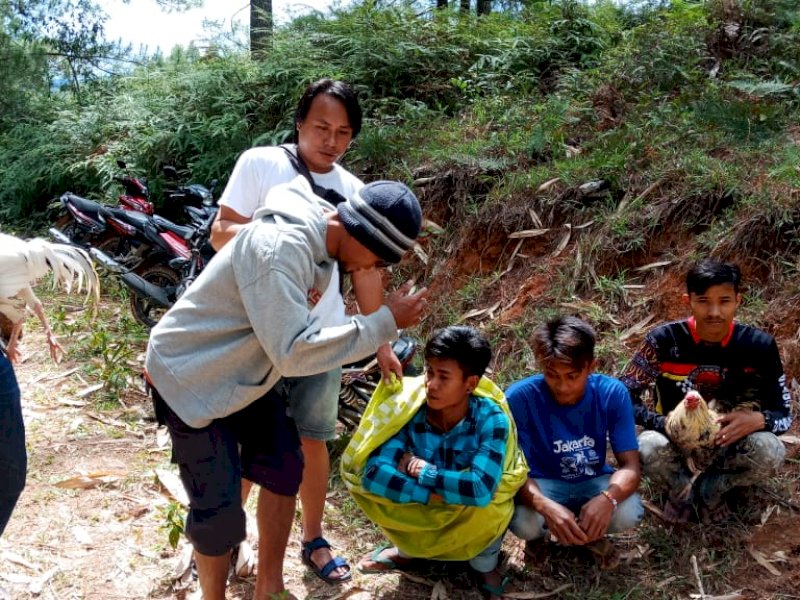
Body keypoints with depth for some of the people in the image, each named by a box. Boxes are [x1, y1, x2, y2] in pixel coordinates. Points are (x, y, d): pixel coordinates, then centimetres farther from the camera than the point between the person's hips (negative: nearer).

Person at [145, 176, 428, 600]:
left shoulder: (319, 236, -6)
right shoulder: (278, 247, -35)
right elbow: (295, 353, -38)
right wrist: (385, 322, -32)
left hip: (246, 371, 9)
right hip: (190, 377, -9)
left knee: (284, 470, 12)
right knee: (219, 507, -4)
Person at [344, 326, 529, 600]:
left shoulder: (491, 418, -27)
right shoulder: (408, 409, -22)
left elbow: (480, 490, -39)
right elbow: (374, 474, -32)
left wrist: (424, 471, -29)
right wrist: (433, 495, -37)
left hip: (473, 517, -2)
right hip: (423, 511, 3)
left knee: (489, 506, -35)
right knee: (377, 483, -23)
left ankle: (485, 565, 1)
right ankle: (409, 549, 9)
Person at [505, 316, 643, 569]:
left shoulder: (613, 393, -20)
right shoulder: (519, 397, -25)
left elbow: (631, 465, -19)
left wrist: (607, 498, -43)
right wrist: (545, 506, -47)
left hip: (593, 481, 2)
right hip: (542, 483, -1)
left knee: (629, 513, -29)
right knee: (523, 522, -33)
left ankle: (592, 533, 8)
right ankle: (540, 532, 7)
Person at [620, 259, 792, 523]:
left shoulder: (758, 345, -12)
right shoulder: (665, 340, -17)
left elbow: (784, 413, -5)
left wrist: (758, 419, -29)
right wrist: (667, 423, -31)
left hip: (728, 449, 2)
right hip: (675, 445, -1)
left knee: (770, 450, -31)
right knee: (649, 447, -36)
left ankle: (710, 488, -1)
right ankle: (683, 488, -1)